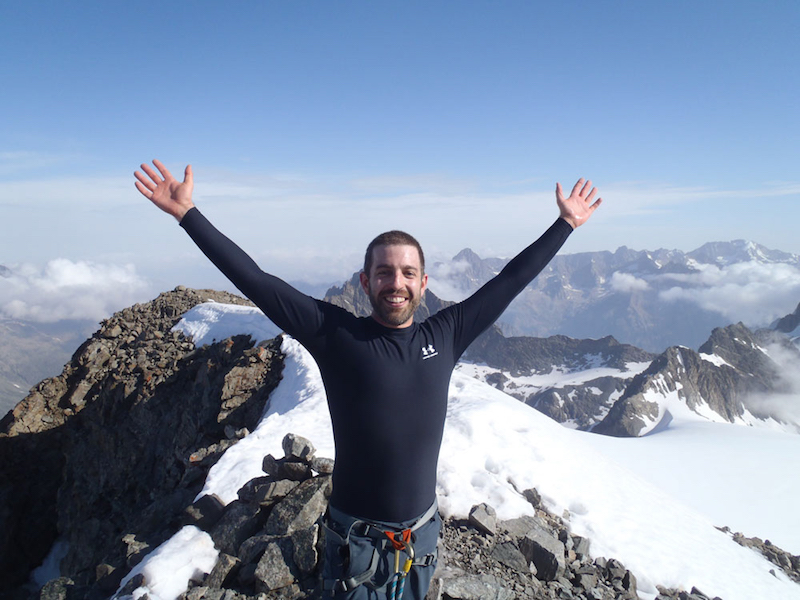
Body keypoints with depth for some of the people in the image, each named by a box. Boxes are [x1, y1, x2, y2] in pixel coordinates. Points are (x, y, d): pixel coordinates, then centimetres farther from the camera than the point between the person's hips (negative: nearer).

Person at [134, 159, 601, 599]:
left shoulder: (445, 336, -3)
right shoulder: (338, 335, -12)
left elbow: (509, 281, 4)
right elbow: (256, 281, -14)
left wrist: (565, 224, 11)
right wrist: (187, 213, -14)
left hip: (421, 539, 4)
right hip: (356, 543, -3)